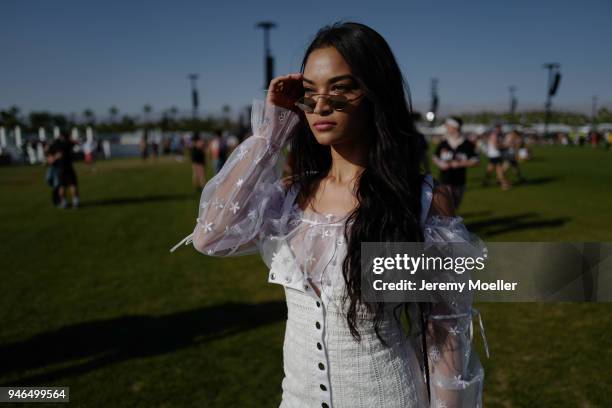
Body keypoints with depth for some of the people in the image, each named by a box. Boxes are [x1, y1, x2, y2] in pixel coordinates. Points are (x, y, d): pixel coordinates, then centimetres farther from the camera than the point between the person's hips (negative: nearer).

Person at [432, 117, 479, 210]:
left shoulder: (467, 145, -2)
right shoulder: (443, 144, 1)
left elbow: (476, 160, -3)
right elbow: (434, 158, 13)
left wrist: (460, 164, -15)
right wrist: (440, 164, -8)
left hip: (459, 182, 1)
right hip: (445, 182, -1)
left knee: (455, 206, 14)